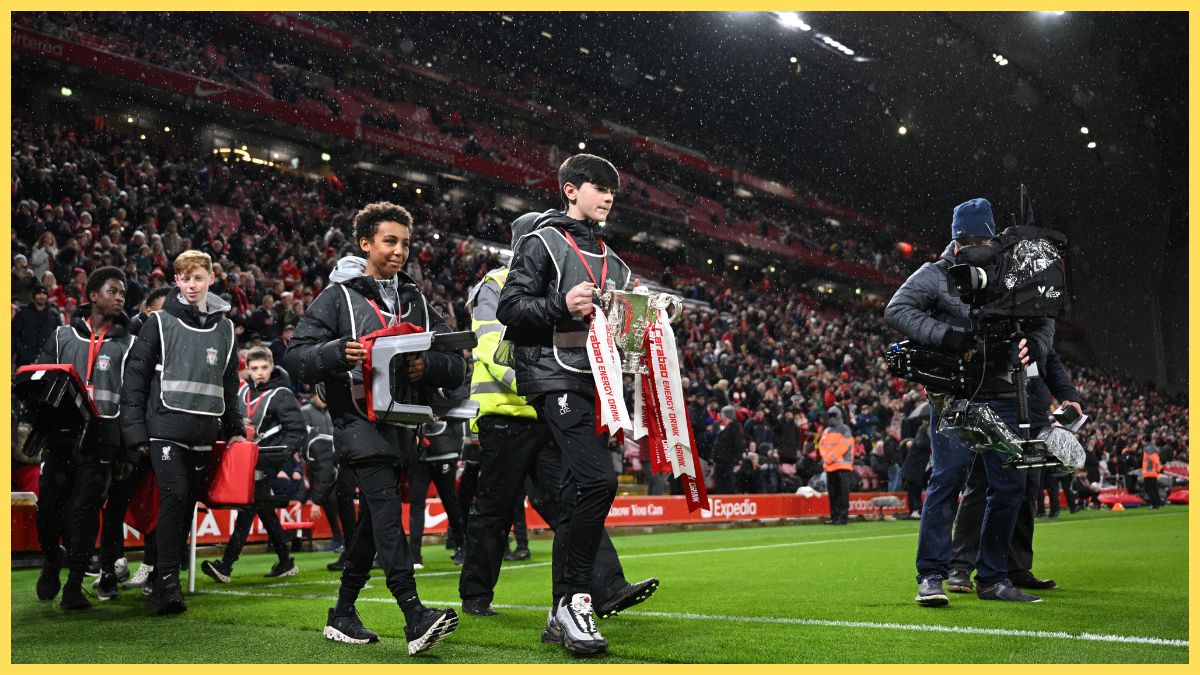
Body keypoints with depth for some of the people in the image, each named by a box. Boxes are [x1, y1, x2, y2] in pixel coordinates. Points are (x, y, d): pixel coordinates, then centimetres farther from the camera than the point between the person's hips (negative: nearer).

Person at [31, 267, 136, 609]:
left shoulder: (127, 344, 7)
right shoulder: (63, 336, 11)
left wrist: (128, 452, 0)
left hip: (100, 440, -2)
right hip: (60, 436, 2)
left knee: (85, 509, -5)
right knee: (49, 506, 4)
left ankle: (75, 584, 3)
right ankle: (51, 563, 30)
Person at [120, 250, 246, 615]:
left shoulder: (224, 329, 14)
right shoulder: (160, 323, 2)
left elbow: (230, 384, 21)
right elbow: (135, 376, 0)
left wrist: (236, 430, 16)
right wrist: (135, 430, -6)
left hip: (204, 432, 4)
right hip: (165, 427, -4)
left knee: (188, 503, 6)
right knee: (174, 497, -15)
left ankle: (160, 579, 18)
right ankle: (167, 581, -12)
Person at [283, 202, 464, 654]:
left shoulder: (415, 301, 16)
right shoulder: (338, 295, 3)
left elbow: (456, 366, 11)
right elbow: (295, 357, -3)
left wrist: (428, 366, -11)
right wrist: (338, 352, -21)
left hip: (401, 422, 6)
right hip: (358, 418, -6)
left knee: (373, 521, 10)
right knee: (386, 509, -20)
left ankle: (343, 614, 22)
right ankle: (415, 616, -28)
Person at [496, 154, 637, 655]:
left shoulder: (612, 261, 24)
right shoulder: (543, 242, 2)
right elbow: (510, 307, -6)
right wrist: (562, 304, -19)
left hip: (596, 382, 7)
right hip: (556, 378, -7)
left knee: (578, 493, 7)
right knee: (598, 478, -22)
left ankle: (562, 613, 13)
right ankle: (576, 599, -12)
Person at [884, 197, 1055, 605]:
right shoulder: (934, 275, 1)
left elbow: (1043, 322, 20)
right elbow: (897, 310, -13)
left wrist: (1032, 346, -4)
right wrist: (950, 337, -22)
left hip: (1000, 395, 5)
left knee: (1010, 483, 4)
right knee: (948, 477, -13)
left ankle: (992, 579, 15)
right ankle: (931, 576, -6)